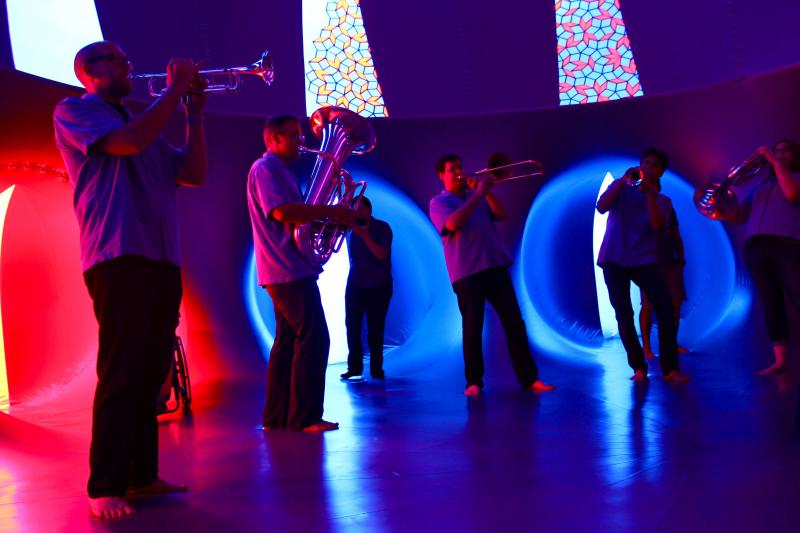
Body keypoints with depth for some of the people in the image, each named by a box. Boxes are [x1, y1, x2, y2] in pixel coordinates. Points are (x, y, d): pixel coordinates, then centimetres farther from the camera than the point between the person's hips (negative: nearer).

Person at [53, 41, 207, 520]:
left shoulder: (146, 127, 26)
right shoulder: (73, 111, 5)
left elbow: (194, 175, 17)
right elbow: (130, 142, -14)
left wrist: (194, 113, 12)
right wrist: (175, 89, -5)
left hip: (162, 261, 7)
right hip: (119, 257, -7)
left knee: (150, 373, 8)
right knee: (120, 375, -10)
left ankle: (142, 476, 15)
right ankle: (106, 488, -4)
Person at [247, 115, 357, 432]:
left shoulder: (280, 171, 24)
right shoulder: (265, 168, -8)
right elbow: (281, 211, -22)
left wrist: (331, 216, 7)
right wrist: (329, 211, -17)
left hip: (289, 270, 11)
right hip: (288, 270, -11)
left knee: (288, 341, 11)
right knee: (312, 338, -11)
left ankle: (277, 415, 16)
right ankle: (304, 417, -9)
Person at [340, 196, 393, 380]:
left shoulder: (382, 227, -4)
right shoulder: (351, 227, 6)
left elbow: (382, 255, -17)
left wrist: (364, 235, -23)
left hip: (378, 287, -3)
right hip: (355, 285, 3)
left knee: (375, 329, -2)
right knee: (352, 327, -2)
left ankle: (376, 368, 7)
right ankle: (354, 366, 6)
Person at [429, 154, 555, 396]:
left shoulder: (477, 195, 21)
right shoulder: (438, 202, 4)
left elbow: (501, 215, 10)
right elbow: (453, 223, -16)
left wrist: (486, 191, 1)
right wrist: (478, 193, -14)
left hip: (495, 266, 5)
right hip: (467, 272, -4)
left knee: (514, 322, 0)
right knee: (472, 328, -3)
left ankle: (529, 378, 3)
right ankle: (474, 381, 8)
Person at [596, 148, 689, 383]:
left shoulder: (662, 201, 9)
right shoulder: (621, 188, 10)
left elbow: (657, 225, -11)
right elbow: (601, 207, -9)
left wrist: (649, 193, -14)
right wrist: (623, 180, -13)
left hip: (643, 259, 0)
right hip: (614, 259, 0)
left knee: (665, 307, -16)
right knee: (623, 314, -2)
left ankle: (670, 367, -12)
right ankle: (638, 367, 7)